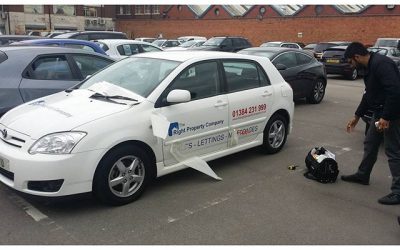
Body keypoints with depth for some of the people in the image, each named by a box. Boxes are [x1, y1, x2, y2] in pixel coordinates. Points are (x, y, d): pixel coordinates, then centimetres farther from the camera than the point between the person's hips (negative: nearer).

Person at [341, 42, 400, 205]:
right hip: (379, 113, 10)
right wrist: (357, 116, 25)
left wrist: (386, 117, -26)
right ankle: (362, 175, 36)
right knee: (370, 144, 20)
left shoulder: (381, 64, -21)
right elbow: (368, 95, 21)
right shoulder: (370, 67, 12)